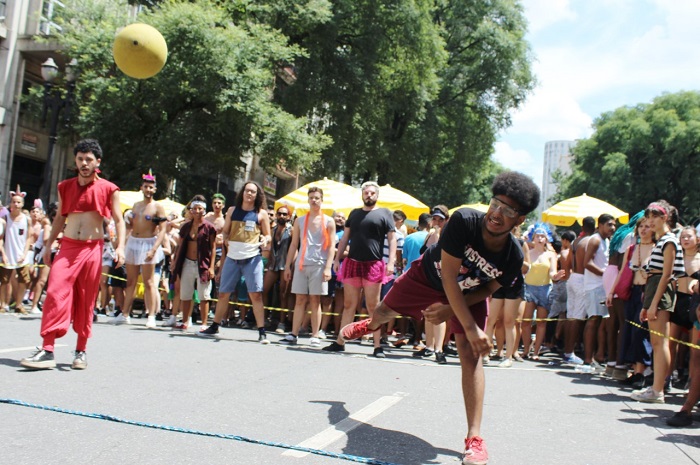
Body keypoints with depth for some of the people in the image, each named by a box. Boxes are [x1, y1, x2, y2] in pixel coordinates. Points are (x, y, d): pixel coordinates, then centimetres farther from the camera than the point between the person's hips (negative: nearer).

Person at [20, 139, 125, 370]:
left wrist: (120, 246, -11)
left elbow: (119, 220, 1)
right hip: (67, 247, 2)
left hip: (92, 249, -2)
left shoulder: (108, 189, 1)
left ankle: (81, 350, 14)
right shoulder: (65, 187, 11)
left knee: (86, 300, 3)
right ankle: (47, 350, -11)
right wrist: (48, 245, 17)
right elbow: (60, 217, 19)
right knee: (55, 293, -11)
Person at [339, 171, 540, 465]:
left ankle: (474, 438, -10)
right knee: (386, 310, 22)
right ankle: (369, 326, 64)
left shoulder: (514, 257, -31)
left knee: (471, 355, -16)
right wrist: (470, 328, -40)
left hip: (469, 295, 0)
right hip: (429, 276, 0)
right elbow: (448, 276, -37)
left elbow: (488, 289, -12)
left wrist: (450, 310, -24)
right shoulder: (464, 220, -40)